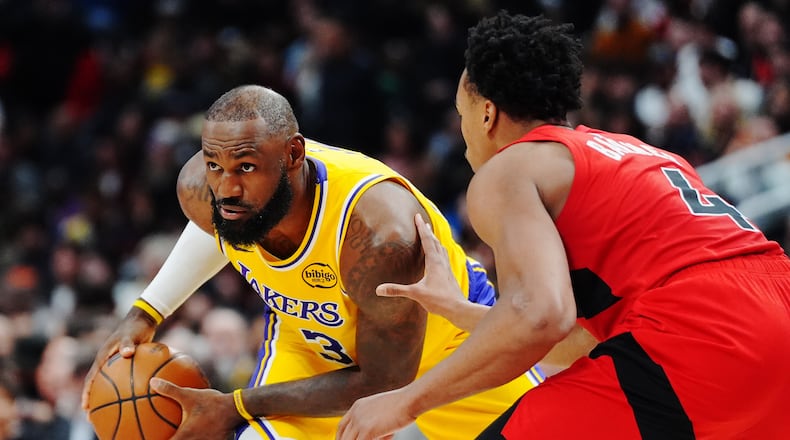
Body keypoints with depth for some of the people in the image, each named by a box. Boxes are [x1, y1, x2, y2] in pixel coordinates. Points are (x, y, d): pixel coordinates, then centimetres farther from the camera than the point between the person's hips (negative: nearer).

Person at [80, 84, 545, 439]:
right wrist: (144, 315, -5)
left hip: (446, 338, -3)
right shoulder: (202, 189, -26)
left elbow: (382, 382, -31)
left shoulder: (378, 231, -43)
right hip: (312, 337, 3)